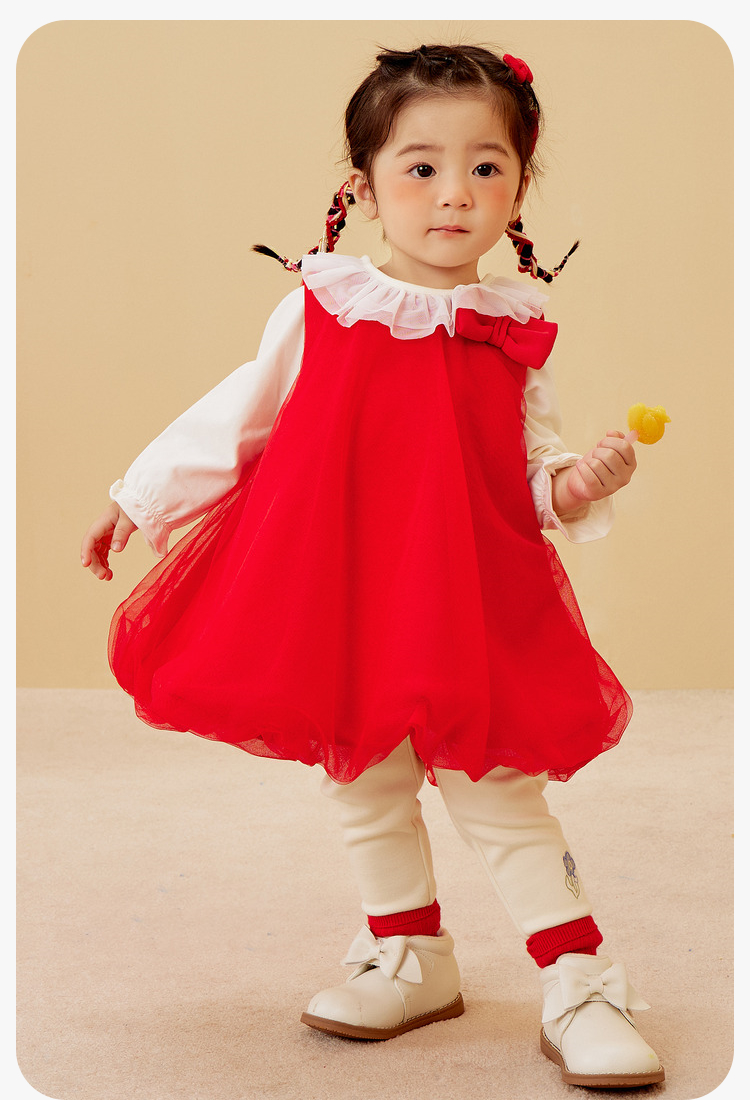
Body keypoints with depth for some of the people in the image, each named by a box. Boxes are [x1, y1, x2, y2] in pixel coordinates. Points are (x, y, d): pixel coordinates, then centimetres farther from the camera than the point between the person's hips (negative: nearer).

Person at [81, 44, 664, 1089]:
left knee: (495, 787, -3)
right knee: (368, 783, 12)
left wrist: (580, 485, -19)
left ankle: (582, 988, 6)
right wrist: (139, 496, 14)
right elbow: (236, 416, 9)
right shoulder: (320, 308, 0)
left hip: (472, 599, -2)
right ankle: (410, 959, 30)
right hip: (338, 593, 2)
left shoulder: (514, 334, -1)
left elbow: (534, 472, 3)